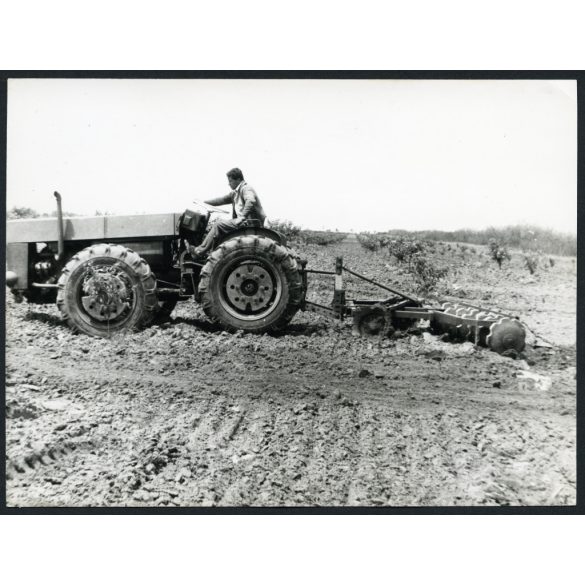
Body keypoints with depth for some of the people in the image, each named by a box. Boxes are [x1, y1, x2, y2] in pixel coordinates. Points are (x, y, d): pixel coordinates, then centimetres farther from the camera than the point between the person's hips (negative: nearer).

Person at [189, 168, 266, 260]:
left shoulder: (246, 189, -9)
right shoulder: (235, 192, 21)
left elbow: (251, 201, -28)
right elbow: (222, 200, 27)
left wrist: (242, 217, -30)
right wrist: (203, 202, 24)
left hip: (249, 223, -10)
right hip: (242, 222, 10)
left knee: (218, 225, -14)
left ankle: (200, 251, -10)